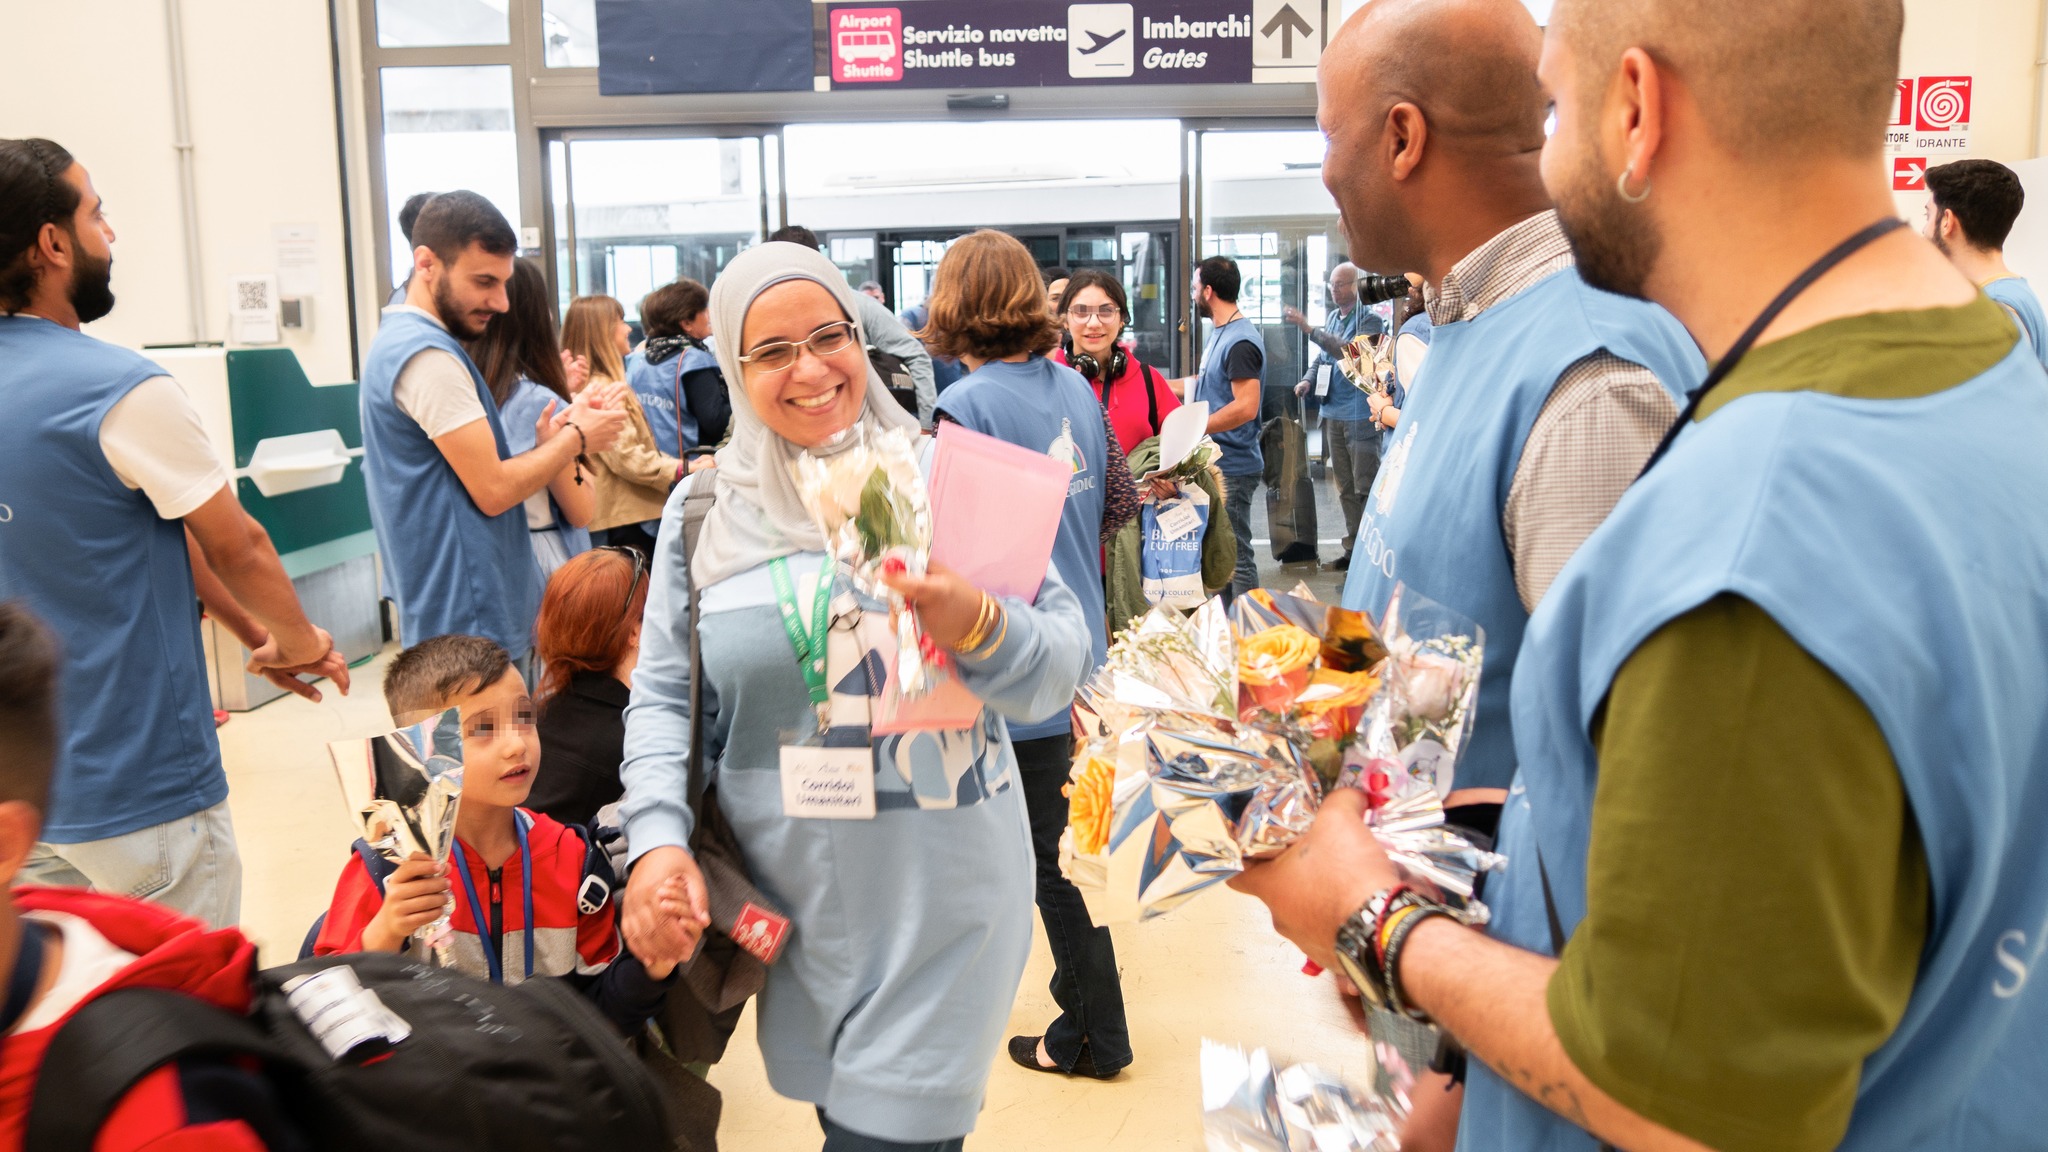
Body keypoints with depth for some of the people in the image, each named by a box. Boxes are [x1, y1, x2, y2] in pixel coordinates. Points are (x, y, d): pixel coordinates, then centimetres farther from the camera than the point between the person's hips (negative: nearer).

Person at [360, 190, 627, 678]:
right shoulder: (427, 354, -18)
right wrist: (576, 439, -6)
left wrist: (547, 438, 1)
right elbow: (493, 490, -19)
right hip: (470, 621, -10)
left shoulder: (397, 339, 15)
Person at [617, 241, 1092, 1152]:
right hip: (794, 905, 3)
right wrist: (657, 839, -9)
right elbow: (664, 696, 5)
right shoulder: (705, 511, 3)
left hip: (944, 899, -2)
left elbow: (1061, 665, -5)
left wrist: (980, 629, -25)